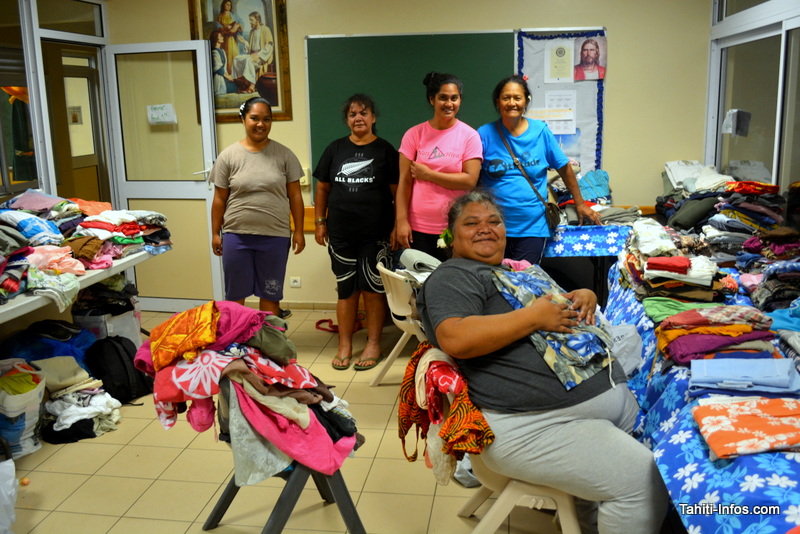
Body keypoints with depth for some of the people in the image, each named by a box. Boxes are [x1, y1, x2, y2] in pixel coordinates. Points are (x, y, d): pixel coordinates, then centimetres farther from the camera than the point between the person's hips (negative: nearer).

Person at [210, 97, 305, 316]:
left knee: (270, 295, 11)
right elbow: (219, 199, 4)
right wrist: (215, 233, 4)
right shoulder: (228, 156, 1)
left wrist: (298, 231, 0)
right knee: (235, 295, 9)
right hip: (236, 236, 0)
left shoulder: (284, 155, 1)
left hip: (275, 236, 0)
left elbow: (295, 196, 3)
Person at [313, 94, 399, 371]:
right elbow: (322, 188, 13)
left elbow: (397, 191, 0)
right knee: (346, 289, 8)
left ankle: (373, 344, 16)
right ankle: (344, 345, 17)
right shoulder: (335, 149, 10)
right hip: (340, 233, 3)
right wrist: (319, 222, 8)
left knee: (373, 289, 3)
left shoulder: (385, 150, 2)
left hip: (375, 234, -2)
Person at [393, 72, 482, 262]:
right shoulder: (414, 134, 3)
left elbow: (470, 180, -9)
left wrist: (428, 174, -9)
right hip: (418, 229, 1)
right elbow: (404, 182, 1)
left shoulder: (469, 136, 0)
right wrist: (401, 221, -5)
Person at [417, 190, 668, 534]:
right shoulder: (452, 277, -3)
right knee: (641, 478, -17)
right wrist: (535, 316, -17)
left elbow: (565, 310, 32)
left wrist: (585, 297, 7)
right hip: (537, 423, -9)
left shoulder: (523, 270, 24)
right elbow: (456, 339, -22)